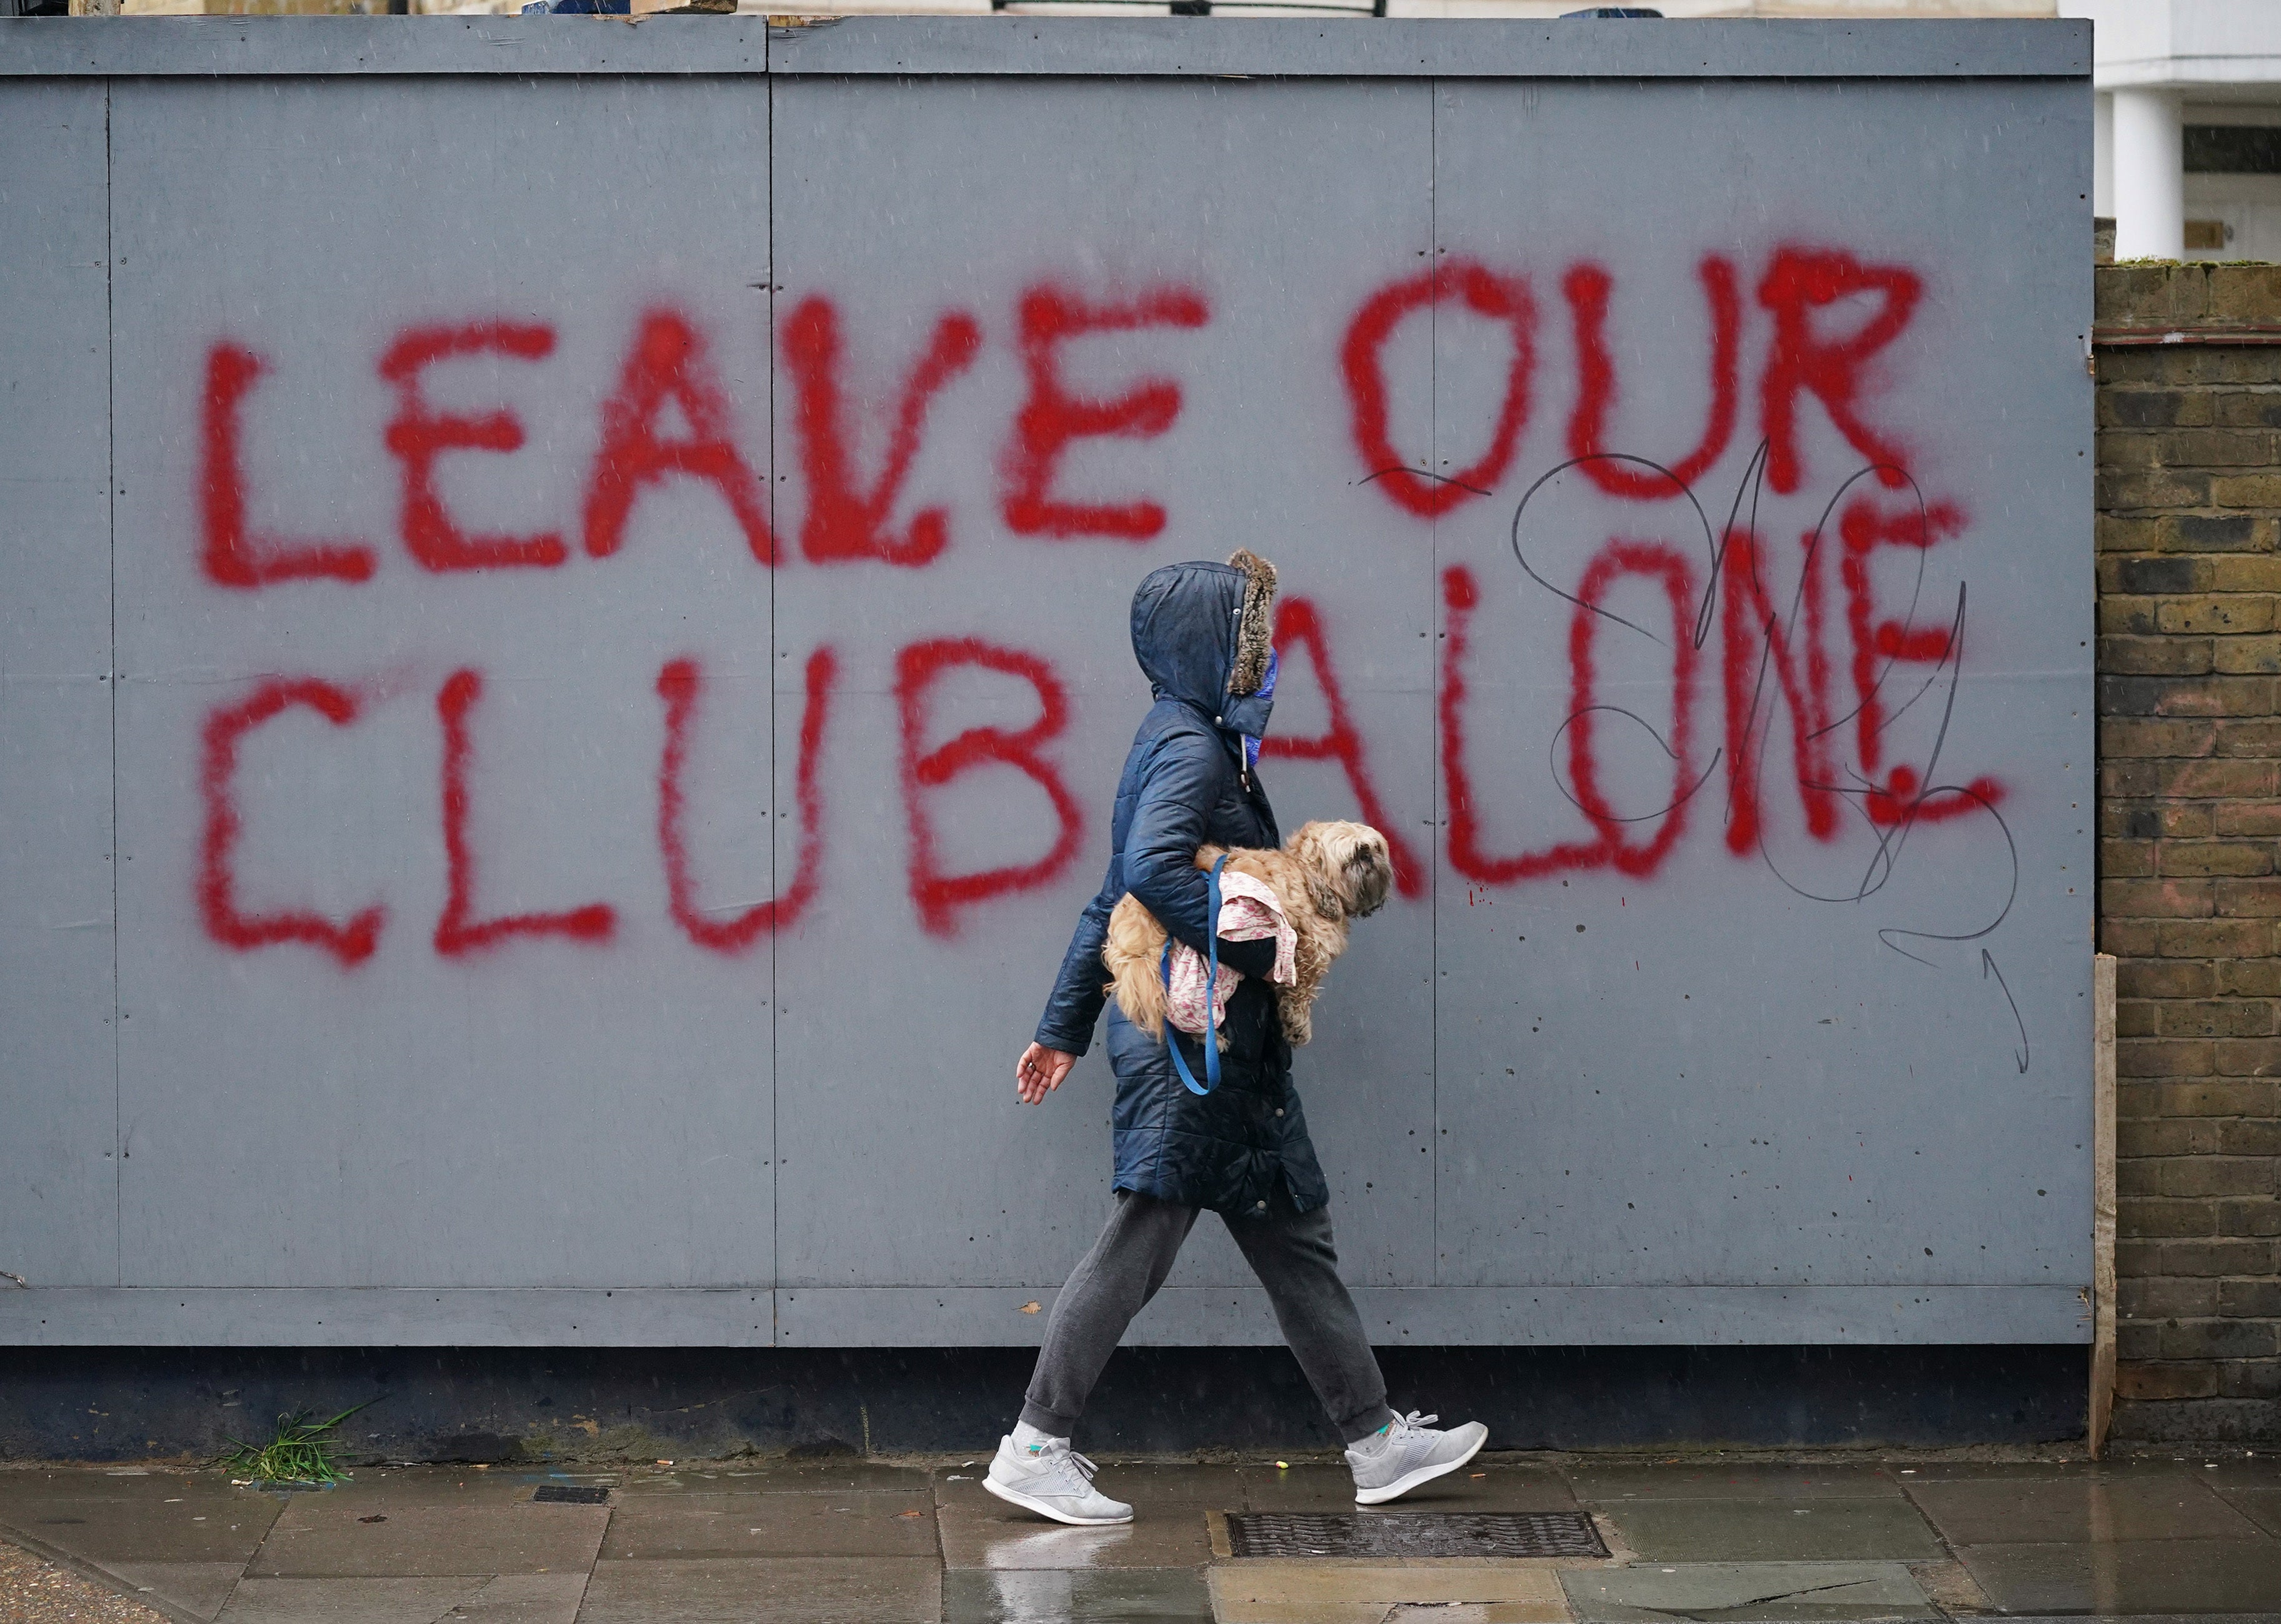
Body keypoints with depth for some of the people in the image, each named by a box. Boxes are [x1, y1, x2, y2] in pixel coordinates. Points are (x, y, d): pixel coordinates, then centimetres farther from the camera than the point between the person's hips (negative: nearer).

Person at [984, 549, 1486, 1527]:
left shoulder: (1185, 741, 18)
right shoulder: (1193, 748, -13)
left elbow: (1112, 902, 21)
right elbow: (1153, 868, -31)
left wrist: (1064, 1029, 23)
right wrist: (1257, 949, -23)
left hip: (1227, 1052, 10)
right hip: (1191, 1047, -10)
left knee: (1294, 1241, 11)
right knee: (1141, 1243, -6)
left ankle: (1377, 1443, 16)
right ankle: (1035, 1452, -1)